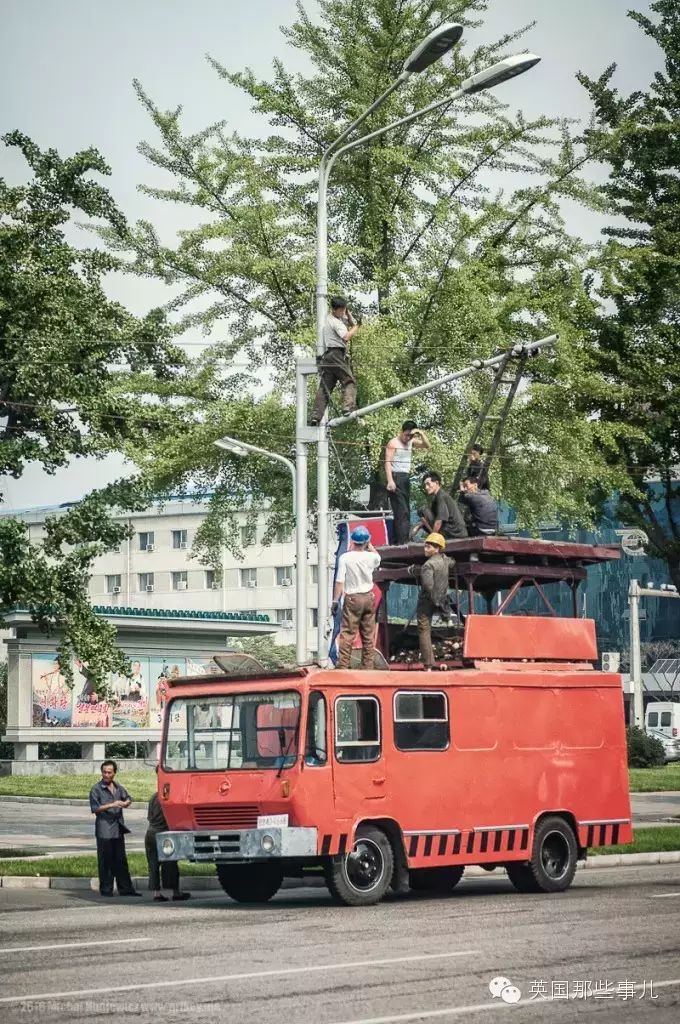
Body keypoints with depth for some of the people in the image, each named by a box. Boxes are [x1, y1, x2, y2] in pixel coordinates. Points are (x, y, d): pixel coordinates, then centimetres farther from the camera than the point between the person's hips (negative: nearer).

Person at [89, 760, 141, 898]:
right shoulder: (96, 789, -4)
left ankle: (125, 889, 12)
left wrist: (125, 803, 2)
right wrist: (111, 805, -17)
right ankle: (106, 890, 3)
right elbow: (95, 808, -10)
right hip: (104, 830, -6)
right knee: (105, 862, -3)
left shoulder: (118, 787, 13)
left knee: (121, 861, 9)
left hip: (118, 829, 6)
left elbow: (128, 798, 26)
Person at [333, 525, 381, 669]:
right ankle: (368, 666, 15)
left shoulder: (345, 558, -13)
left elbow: (339, 582, -14)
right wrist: (370, 546, 22)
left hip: (352, 599, -3)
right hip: (368, 598, 3)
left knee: (347, 634, -3)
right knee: (368, 635, 11)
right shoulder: (371, 557, -5)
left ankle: (343, 666, -8)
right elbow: (378, 557, 23)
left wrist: (335, 601, -7)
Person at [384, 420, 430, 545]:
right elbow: (388, 462, -13)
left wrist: (421, 434, -2)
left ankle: (396, 539, 8)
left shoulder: (411, 442, 15)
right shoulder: (393, 443, -6)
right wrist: (390, 481, -24)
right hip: (396, 478, -8)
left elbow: (427, 445, 15)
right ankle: (402, 540, -18)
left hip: (406, 478, 8)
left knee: (405, 510, 6)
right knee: (402, 511, -14)